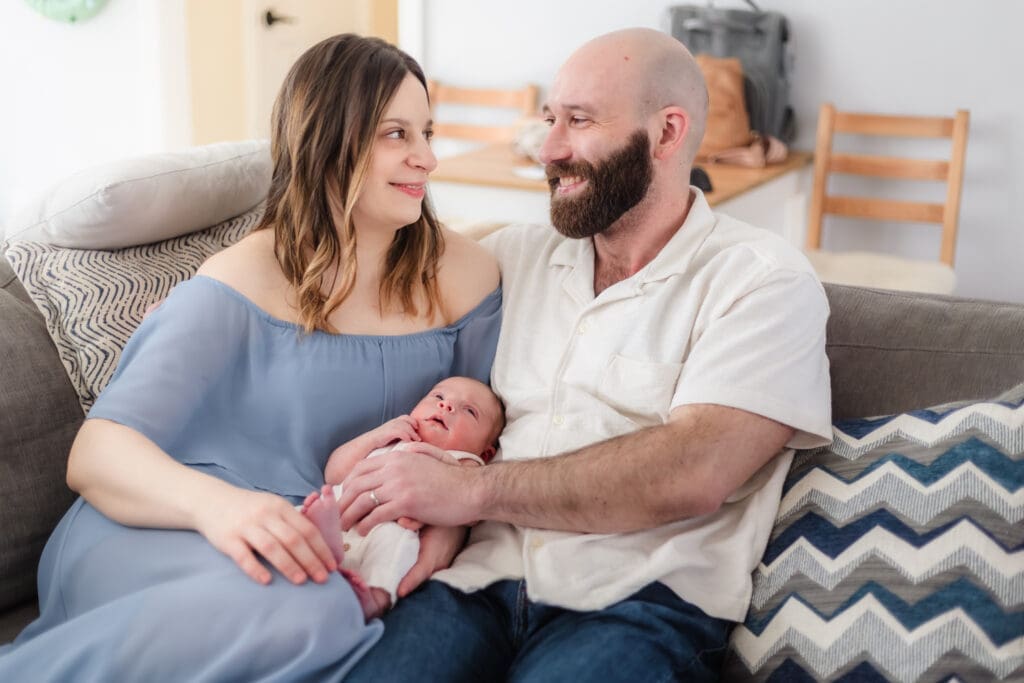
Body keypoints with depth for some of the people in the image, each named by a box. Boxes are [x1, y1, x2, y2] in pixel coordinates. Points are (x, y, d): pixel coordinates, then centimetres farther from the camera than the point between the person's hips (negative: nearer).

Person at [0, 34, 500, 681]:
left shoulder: (464, 275, 7)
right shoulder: (242, 282, -3)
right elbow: (96, 454, -9)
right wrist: (214, 500, -31)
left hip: (318, 553, 3)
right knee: (307, 611, -36)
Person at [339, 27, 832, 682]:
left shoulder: (765, 279, 0)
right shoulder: (514, 253, 17)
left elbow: (691, 473, -14)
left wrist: (471, 489, -16)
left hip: (639, 604, -3)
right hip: (481, 576, 3)